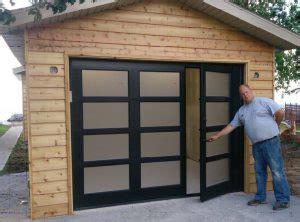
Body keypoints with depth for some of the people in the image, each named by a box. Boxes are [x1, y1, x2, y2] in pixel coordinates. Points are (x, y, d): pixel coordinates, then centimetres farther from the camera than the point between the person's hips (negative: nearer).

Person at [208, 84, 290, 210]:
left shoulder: (264, 102, -2)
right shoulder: (241, 111, 15)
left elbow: (280, 112, -5)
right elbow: (231, 126, 16)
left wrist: (274, 126, 6)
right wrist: (216, 136, 12)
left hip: (271, 141, -6)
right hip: (256, 145, 6)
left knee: (277, 171, -3)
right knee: (259, 172, 12)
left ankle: (283, 200, 4)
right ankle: (260, 197, 22)